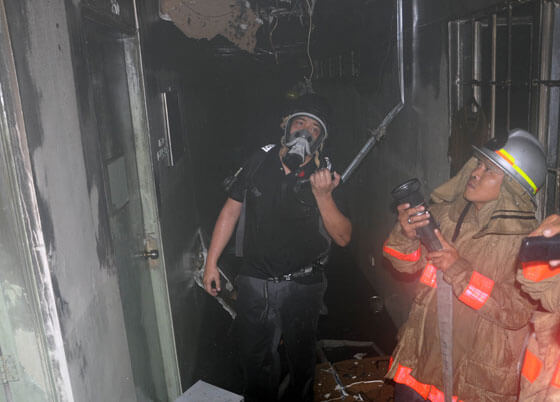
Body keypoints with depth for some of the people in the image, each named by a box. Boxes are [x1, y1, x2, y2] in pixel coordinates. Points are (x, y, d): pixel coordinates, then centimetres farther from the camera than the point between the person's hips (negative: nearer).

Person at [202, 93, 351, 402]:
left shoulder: (325, 176, -8)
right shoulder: (260, 162, -3)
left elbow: (343, 237, -11)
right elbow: (231, 210, 3)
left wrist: (323, 196, -26)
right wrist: (211, 262, 2)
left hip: (302, 286, -1)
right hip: (255, 281, 1)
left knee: (301, 358, 19)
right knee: (255, 359, 14)